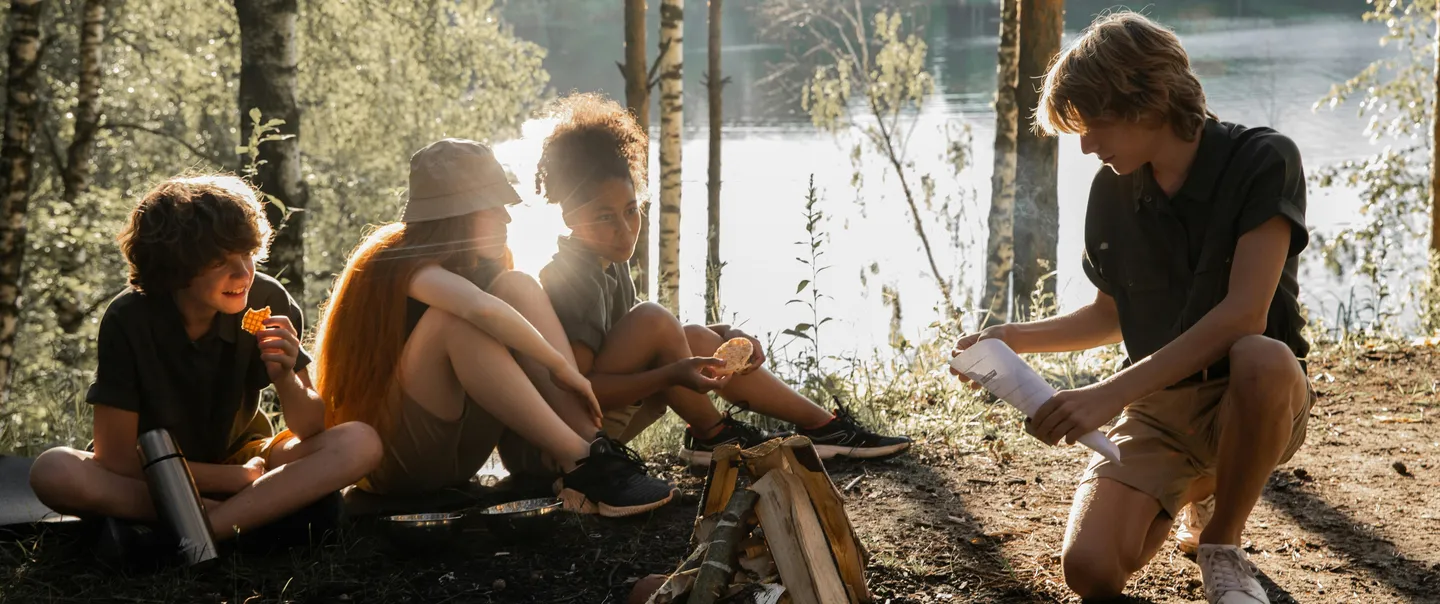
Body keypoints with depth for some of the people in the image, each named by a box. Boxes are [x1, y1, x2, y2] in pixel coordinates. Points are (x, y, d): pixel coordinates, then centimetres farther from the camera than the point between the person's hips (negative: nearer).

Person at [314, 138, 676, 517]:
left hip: (453, 453, 8)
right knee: (456, 316, -30)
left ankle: (596, 450, -22)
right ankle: (580, 464, -30)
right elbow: (483, 310, -37)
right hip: (391, 460, -8)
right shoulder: (407, 267, -19)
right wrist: (561, 366, -29)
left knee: (517, 288, -8)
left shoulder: (475, 264, 9)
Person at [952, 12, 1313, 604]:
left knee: (1263, 359, -42)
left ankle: (1220, 543, -13)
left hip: (1255, 399, -4)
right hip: (1157, 406, 4)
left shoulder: (1262, 161, -14)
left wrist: (1110, 393, -28)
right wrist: (1011, 338, 3)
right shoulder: (1112, 190, 4)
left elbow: (1243, 315, -24)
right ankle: (1192, 493, 16)